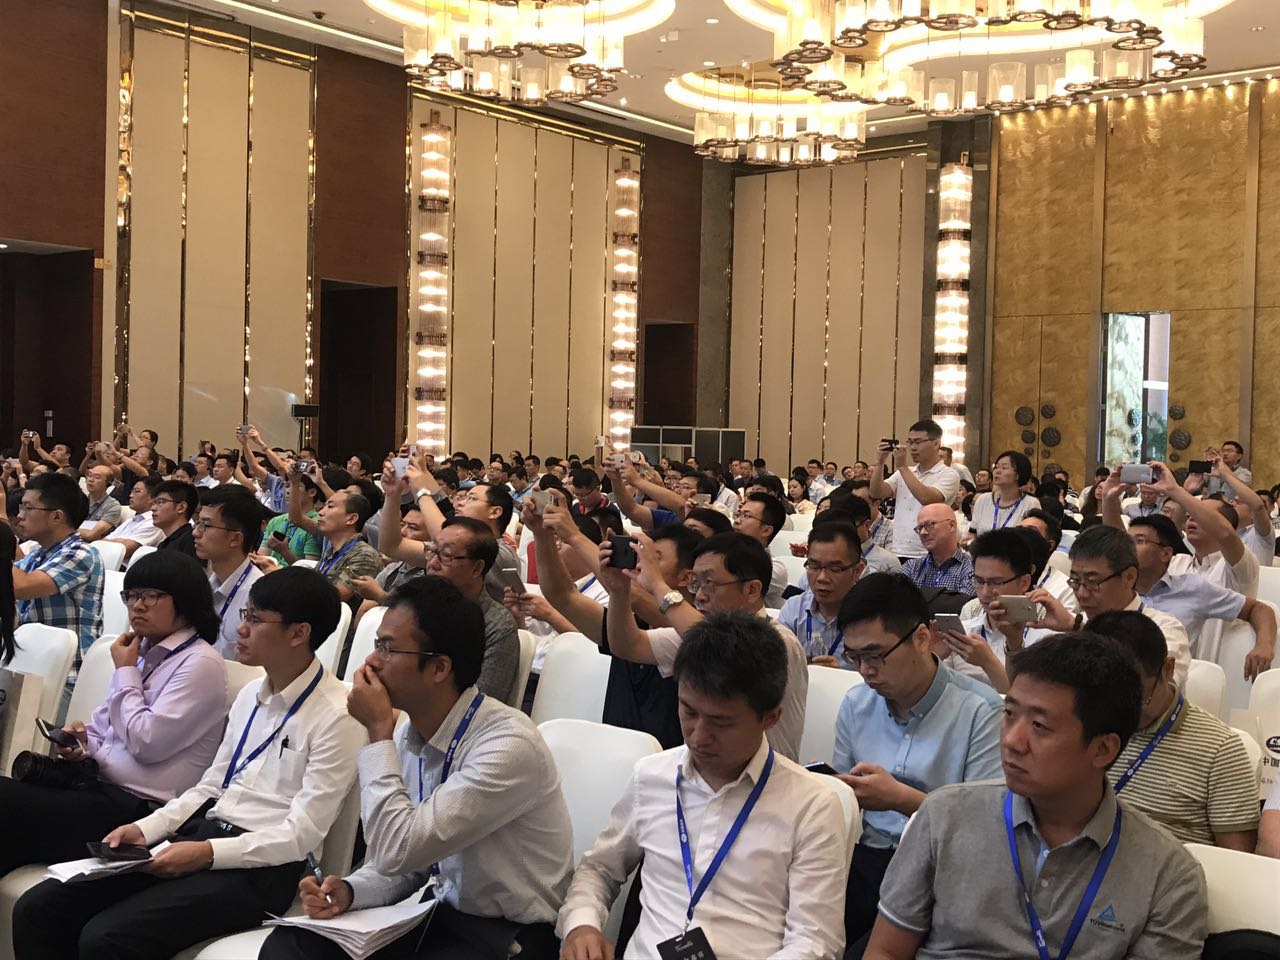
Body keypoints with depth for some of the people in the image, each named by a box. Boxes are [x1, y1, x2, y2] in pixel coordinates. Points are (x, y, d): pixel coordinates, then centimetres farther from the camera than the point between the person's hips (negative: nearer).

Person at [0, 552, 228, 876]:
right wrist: (83, 743, -1)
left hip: (138, 806, -8)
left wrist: (125, 672, -5)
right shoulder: (142, 652, 17)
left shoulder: (200, 663, -10)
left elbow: (147, 743, -16)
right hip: (98, 783, 8)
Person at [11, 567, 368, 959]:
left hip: (260, 865, -8)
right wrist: (145, 829, 4)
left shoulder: (336, 715, -13)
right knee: (37, 910, -5)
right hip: (200, 836, 8)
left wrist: (207, 853, -21)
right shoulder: (250, 695, 15)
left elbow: (302, 835, -15)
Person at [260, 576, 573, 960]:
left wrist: (379, 732, -20)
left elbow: (398, 850, -26)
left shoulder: (508, 745, -24)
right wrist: (348, 891, -8)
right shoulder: (407, 733, 0)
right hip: (440, 914, 7)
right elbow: (406, 858, 10)